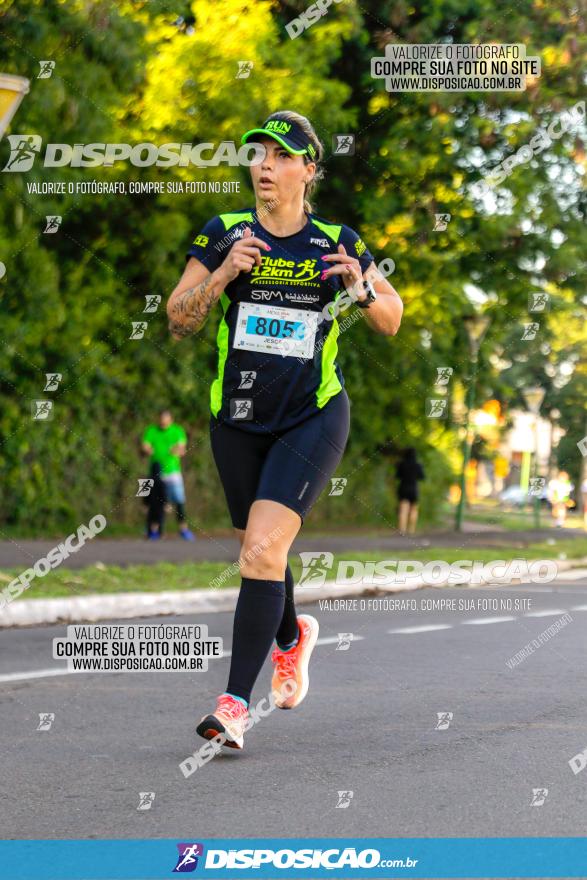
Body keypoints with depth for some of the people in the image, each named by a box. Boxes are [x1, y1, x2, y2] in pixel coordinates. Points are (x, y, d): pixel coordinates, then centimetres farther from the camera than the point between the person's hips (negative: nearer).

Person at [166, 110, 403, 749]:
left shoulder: (337, 242, -1)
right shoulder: (224, 234, 1)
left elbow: (392, 321, 7)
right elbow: (179, 320, -2)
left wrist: (362, 290, -14)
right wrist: (224, 273, -19)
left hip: (312, 419, -3)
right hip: (237, 418, 3)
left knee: (263, 551, -18)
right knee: (256, 549, 16)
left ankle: (235, 703, -16)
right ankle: (291, 637, 48)